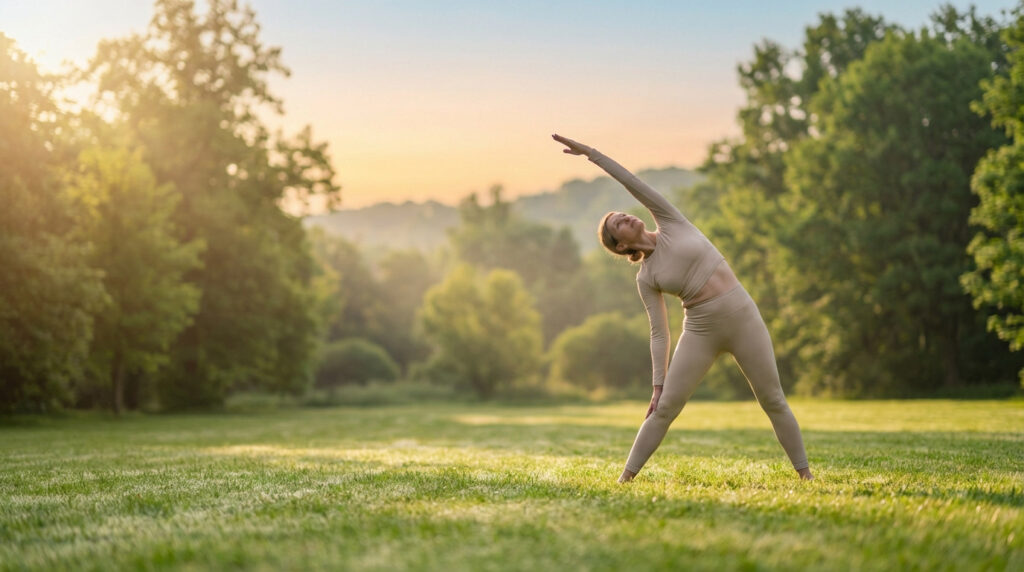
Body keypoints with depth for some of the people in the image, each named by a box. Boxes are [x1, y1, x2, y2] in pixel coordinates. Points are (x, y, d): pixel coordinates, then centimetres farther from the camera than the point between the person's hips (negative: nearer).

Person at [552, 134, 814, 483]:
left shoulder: (671, 224, 3)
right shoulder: (646, 278, 2)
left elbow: (634, 183, -4)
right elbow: (659, 333, 2)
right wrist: (658, 384, -3)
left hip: (743, 316, 0)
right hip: (701, 331, 0)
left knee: (773, 400, 3)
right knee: (665, 408, -3)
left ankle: (803, 471, 15)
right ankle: (627, 476, 6)